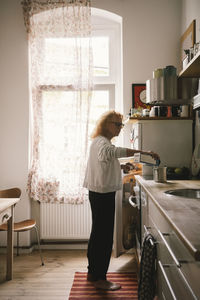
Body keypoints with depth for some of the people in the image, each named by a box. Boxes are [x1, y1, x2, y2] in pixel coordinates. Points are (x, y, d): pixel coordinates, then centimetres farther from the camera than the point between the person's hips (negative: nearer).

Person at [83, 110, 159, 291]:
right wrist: (143, 152, -42)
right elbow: (113, 151, -41)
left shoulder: (100, 141, 17)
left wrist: (121, 167, 11)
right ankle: (99, 278, 12)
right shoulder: (102, 142, -16)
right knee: (104, 235, -1)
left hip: (99, 193, 11)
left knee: (98, 233, 18)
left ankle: (93, 272, 32)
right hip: (103, 194, -11)